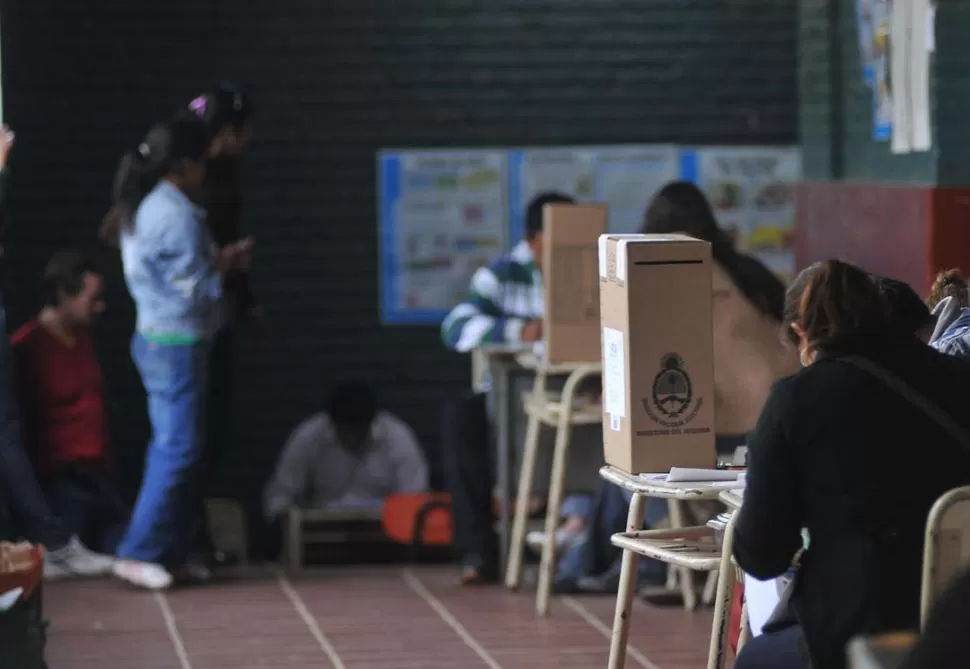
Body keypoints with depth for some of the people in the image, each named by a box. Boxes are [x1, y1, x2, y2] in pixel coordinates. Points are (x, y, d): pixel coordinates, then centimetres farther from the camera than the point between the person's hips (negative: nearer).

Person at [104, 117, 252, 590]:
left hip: (155, 336, 10)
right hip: (178, 342, -10)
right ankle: (139, 552, -7)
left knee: (171, 447, 12)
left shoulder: (144, 209, 12)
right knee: (179, 449, -7)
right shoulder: (177, 215, -17)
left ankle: (170, 553, 14)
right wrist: (223, 265, -1)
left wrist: (216, 262, 8)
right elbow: (193, 292, -18)